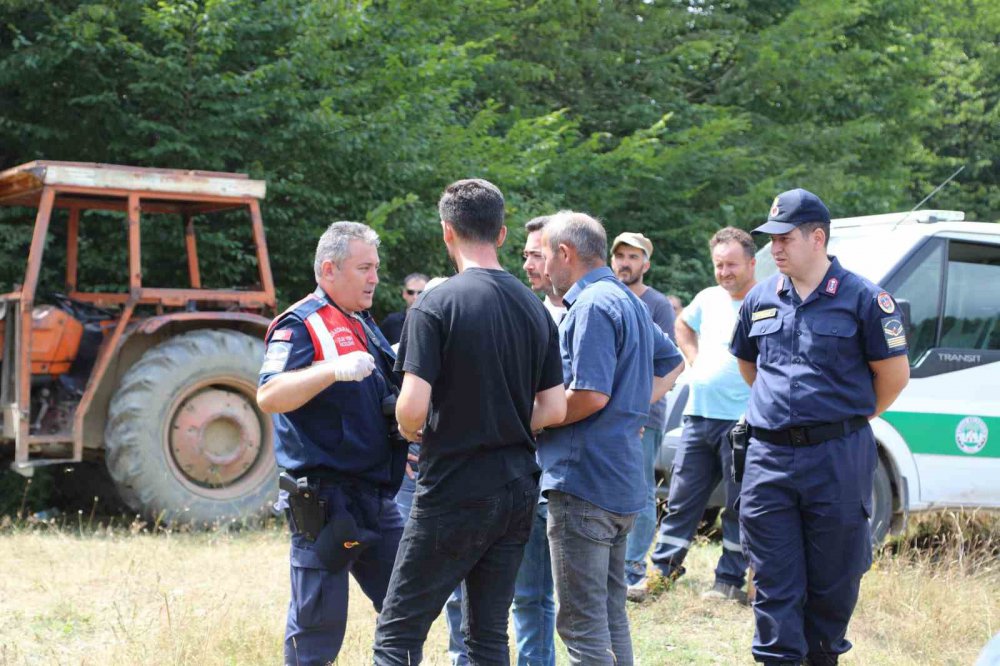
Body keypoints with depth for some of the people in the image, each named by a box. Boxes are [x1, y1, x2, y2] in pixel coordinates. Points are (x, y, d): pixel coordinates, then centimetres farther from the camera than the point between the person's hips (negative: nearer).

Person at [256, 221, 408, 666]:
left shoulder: (364, 326, 18)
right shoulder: (301, 324, -8)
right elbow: (269, 397, -24)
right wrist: (333, 369, -34)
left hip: (376, 498, 9)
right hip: (325, 500, -9)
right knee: (317, 627, -3)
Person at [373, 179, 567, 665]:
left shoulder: (436, 305, -12)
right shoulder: (534, 308, 6)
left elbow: (413, 407, -19)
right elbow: (554, 409, 6)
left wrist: (411, 432, 2)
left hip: (455, 492, -6)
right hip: (518, 488, 6)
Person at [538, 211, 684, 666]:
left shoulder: (592, 306, -15)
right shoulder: (629, 302, 16)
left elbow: (591, 395, -23)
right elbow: (672, 363, 29)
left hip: (583, 485, -10)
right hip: (623, 486, 10)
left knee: (582, 623, -5)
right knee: (611, 615, 17)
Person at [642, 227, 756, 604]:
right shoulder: (708, 299, 13)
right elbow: (683, 326, 33)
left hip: (740, 421, -6)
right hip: (698, 417, 7)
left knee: (739, 506, 3)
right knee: (681, 501, 10)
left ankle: (730, 582, 10)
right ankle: (661, 572, 16)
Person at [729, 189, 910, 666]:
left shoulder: (862, 298, -5)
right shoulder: (760, 299, 9)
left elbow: (894, 373, 0)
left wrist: (851, 417, 9)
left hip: (838, 457, -3)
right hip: (768, 457, 4)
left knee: (833, 578, 7)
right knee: (773, 581, 3)